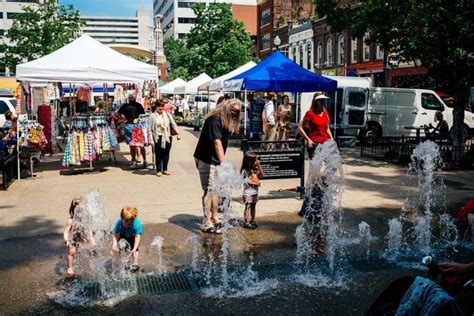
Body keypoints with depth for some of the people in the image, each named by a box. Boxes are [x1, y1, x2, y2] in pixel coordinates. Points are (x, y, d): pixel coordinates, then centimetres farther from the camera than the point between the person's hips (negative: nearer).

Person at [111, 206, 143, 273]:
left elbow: (137, 237, -42)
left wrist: (134, 249, -52)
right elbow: (116, 236, -36)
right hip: (122, 234, 2)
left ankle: (135, 264, -6)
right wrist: (114, 247, -50)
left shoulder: (136, 224, -40)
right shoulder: (119, 223, -35)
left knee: (133, 247, -18)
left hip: (133, 235, -2)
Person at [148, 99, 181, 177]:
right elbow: (149, 128, 0)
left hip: (167, 137, 3)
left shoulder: (167, 115, 8)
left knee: (166, 154, 8)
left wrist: (178, 133, -3)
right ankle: (158, 170, 10)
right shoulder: (152, 116, 2)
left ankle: (165, 169, 19)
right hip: (158, 137, -2)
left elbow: (173, 124, 7)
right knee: (158, 155, 1)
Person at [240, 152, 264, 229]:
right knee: (248, 207, -3)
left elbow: (261, 175, 5)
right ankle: (246, 223, 2)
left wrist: (259, 166, -3)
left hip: (255, 192, 7)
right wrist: (254, 183, -17)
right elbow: (246, 181, -15)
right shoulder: (245, 171, -13)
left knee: (253, 206, 13)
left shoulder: (255, 169, 7)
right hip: (248, 193, -7)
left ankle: (252, 221, 23)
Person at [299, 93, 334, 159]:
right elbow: (300, 128, -4)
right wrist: (308, 139, -10)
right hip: (314, 143, -5)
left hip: (325, 142, 5)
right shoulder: (310, 113, -4)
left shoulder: (326, 113, 12)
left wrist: (331, 139, 9)